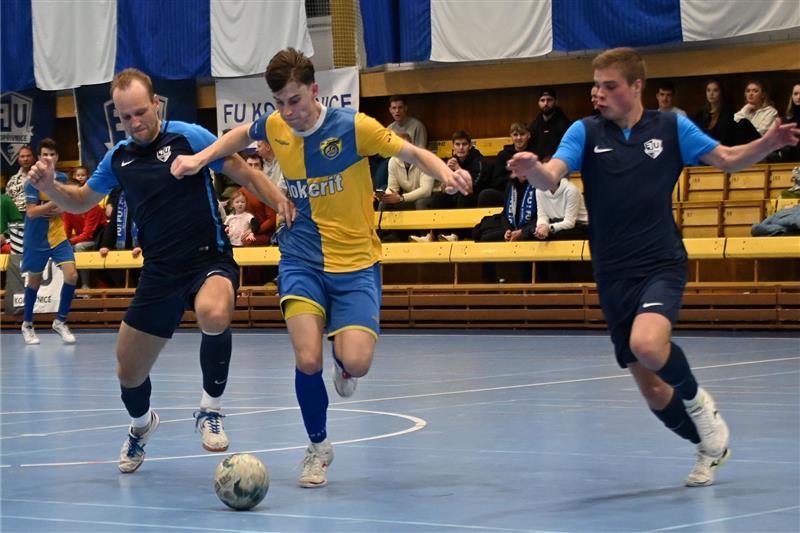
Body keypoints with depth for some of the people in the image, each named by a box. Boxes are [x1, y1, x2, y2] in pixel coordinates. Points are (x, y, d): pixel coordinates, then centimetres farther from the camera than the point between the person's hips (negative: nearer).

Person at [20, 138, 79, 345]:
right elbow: (31, 212, -19)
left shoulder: (62, 178, 2)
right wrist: (54, 202, -28)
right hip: (36, 240, -3)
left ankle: (60, 322, 3)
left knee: (71, 275, -12)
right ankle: (27, 324, 27)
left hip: (58, 237, 3)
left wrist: (60, 210, -7)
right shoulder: (33, 181, -12)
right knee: (34, 281, 8)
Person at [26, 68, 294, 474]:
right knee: (129, 373, 10)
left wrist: (282, 202, -20)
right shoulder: (118, 157, 7)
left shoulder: (189, 137, -8)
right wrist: (50, 187, 0)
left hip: (208, 260, -5)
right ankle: (141, 425, 46)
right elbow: (81, 202, 21)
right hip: (159, 272, 5)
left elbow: (245, 174, -4)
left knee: (214, 315, -40)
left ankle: (210, 411, -18)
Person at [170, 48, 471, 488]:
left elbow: (414, 154, -7)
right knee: (307, 360, -18)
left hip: (355, 263, -2)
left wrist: (446, 173, -27)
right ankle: (318, 447, 9)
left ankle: (341, 361, 22)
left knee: (356, 364, -19)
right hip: (301, 259, 2)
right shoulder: (274, 127, -2)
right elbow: (242, 134, 22)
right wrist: (200, 158, 7)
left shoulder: (353, 126, -14)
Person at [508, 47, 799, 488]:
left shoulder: (672, 128, 0)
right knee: (652, 389, 4)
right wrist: (532, 169, -38)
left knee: (647, 344, -32)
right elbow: (551, 177, -14)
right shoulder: (585, 132, 0)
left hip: (662, 264, -2)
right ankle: (710, 445, 30)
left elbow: (728, 159, 8)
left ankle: (697, 401, -1)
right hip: (613, 276, 3)